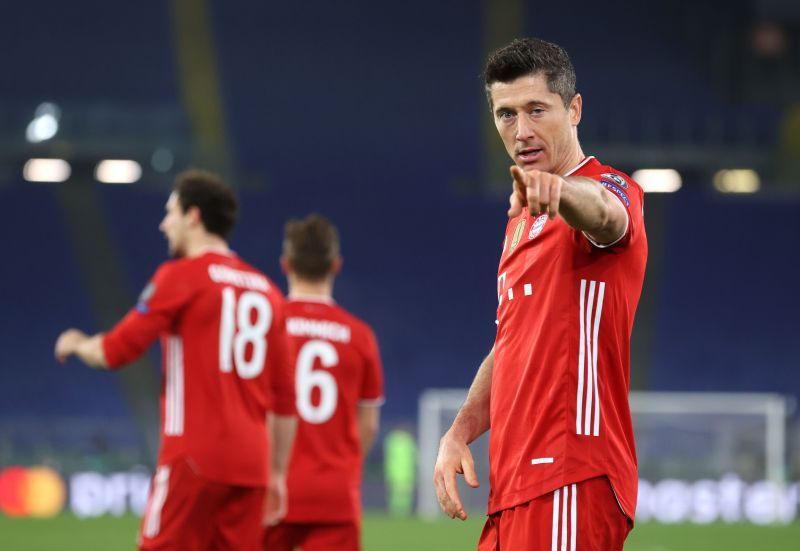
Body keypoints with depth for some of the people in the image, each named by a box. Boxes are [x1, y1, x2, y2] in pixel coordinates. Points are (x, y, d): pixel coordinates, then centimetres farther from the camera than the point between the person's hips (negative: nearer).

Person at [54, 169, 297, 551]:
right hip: (251, 463, 6)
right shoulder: (266, 290, 15)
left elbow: (116, 351, -4)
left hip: (194, 459, -6)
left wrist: (75, 344, 17)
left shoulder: (181, 276, -4)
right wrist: (277, 473, 20)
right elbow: (284, 400, 15)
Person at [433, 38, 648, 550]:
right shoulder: (523, 219, 22)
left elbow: (602, 213, -33)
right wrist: (461, 431, 11)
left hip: (571, 481, -9)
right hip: (515, 482, 9)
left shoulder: (608, 187, -7)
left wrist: (558, 188, -56)